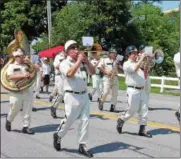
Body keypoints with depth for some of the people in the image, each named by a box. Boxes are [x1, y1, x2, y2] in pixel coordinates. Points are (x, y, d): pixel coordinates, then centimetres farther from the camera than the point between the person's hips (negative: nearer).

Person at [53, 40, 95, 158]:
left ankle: (82, 146, 11)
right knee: (69, 120, 3)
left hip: (84, 95, 5)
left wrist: (86, 61, -3)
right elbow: (70, 73, -24)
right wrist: (79, 61, -17)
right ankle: (58, 136, 30)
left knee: (85, 121, 3)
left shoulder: (82, 62, 11)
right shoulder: (64, 63, -5)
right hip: (72, 96, -5)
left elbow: (93, 72, 9)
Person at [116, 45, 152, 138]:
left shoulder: (138, 63, 18)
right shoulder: (127, 64, -4)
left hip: (142, 90, 7)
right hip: (133, 90, -7)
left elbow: (144, 76, 18)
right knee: (132, 111, 0)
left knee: (144, 111, 3)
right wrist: (141, 58, -18)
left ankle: (142, 130, 9)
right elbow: (135, 69, -25)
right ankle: (121, 120, 25)